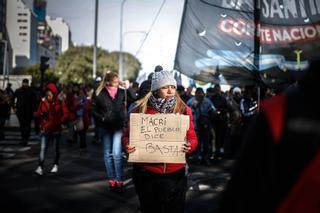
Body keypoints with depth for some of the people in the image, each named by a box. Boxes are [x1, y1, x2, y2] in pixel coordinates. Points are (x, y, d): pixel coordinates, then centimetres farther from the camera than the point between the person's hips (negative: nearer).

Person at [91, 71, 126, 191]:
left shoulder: (121, 92, 1)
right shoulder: (99, 94, -3)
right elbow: (93, 110, 1)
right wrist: (101, 118, -8)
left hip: (118, 127, -1)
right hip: (105, 127, 1)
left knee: (117, 153, -10)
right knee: (108, 153, 9)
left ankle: (119, 180, -3)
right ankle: (111, 180, 18)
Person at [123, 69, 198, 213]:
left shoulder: (183, 110, 1)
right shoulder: (141, 109, -3)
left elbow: (192, 138, 3)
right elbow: (127, 135, 4)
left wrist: (190, 145, -19)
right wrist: (127, 144, -18)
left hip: (175, 174, 1)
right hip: (146, 174, -1)